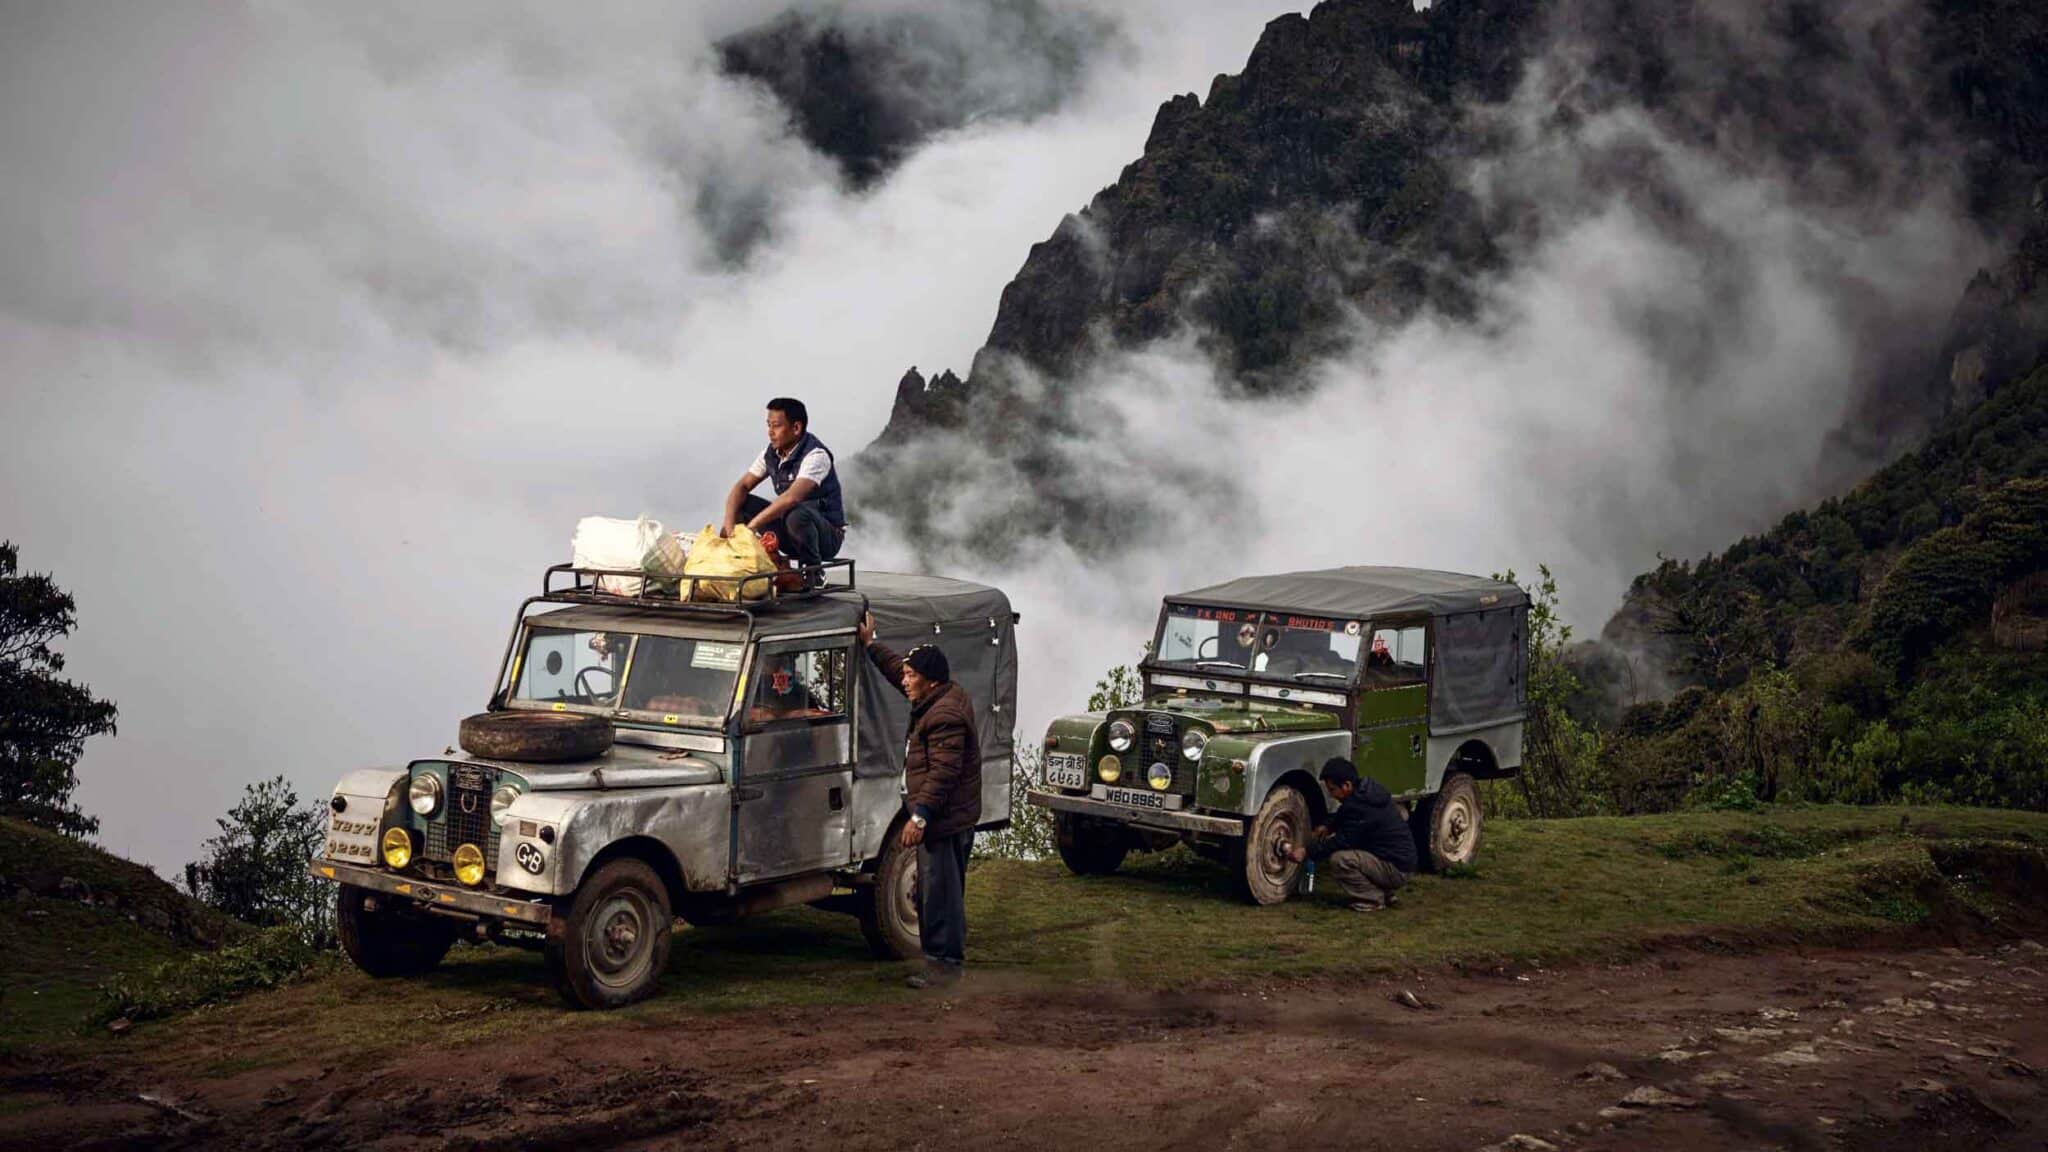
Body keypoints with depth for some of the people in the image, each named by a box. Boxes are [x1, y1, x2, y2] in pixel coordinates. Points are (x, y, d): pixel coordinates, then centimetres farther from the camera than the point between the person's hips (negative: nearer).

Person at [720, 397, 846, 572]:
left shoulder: (815, 455, -23)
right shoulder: (772, 454, 1)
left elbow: (792, 497, -36)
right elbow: (742, 486, 2)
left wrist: (753, 525, -36)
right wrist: (729, 521, -17)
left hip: (827, 535, -7)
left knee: (797, 515, -38)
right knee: (741, 504, -4)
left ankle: (814, 570, -14)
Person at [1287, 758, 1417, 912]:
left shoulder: (1360, 806, -25)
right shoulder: (1368, 789, 5)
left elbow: (1342, 841, -19)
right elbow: (1344, 816, 25)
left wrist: (1307, 851, -12)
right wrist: (1328, 828, 10)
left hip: (1396, 869, -10)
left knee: (1339, 860, -23)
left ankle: (1373, 900, -6)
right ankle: (1384, 893, 18)